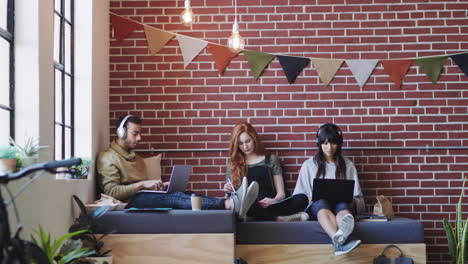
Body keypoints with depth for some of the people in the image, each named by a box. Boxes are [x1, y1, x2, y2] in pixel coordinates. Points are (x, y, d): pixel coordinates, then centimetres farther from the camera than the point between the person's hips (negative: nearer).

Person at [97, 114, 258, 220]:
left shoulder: (136, 158, 28)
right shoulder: (109, 158, 1)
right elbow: (111, 191, -12)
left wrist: (160, 186, 4)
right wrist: (142, 184, -16)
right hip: (129, 201, -7)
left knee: (178, 195, -25)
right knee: (175, 198, -31)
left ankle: (232, 204, -50)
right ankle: (231, 204, -52)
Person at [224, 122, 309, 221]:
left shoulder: (270, 160, 16)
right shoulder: (233, 164, 17)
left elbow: (281, 193, 11)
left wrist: (274, 200, -11)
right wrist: (228, 191, -2)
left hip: (270, 206, 0)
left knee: (302, 198, -27)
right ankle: (280, 219, -32)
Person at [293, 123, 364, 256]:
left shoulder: (347, 165, 17)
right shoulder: (308, 165, 14)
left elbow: (358, 198, 15)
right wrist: (311, 199, -7)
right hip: (317, 207, -1)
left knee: (343, 205, -38)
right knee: (321, 202, -38)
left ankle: (339, 239, -76)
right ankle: (340, 241, -71)